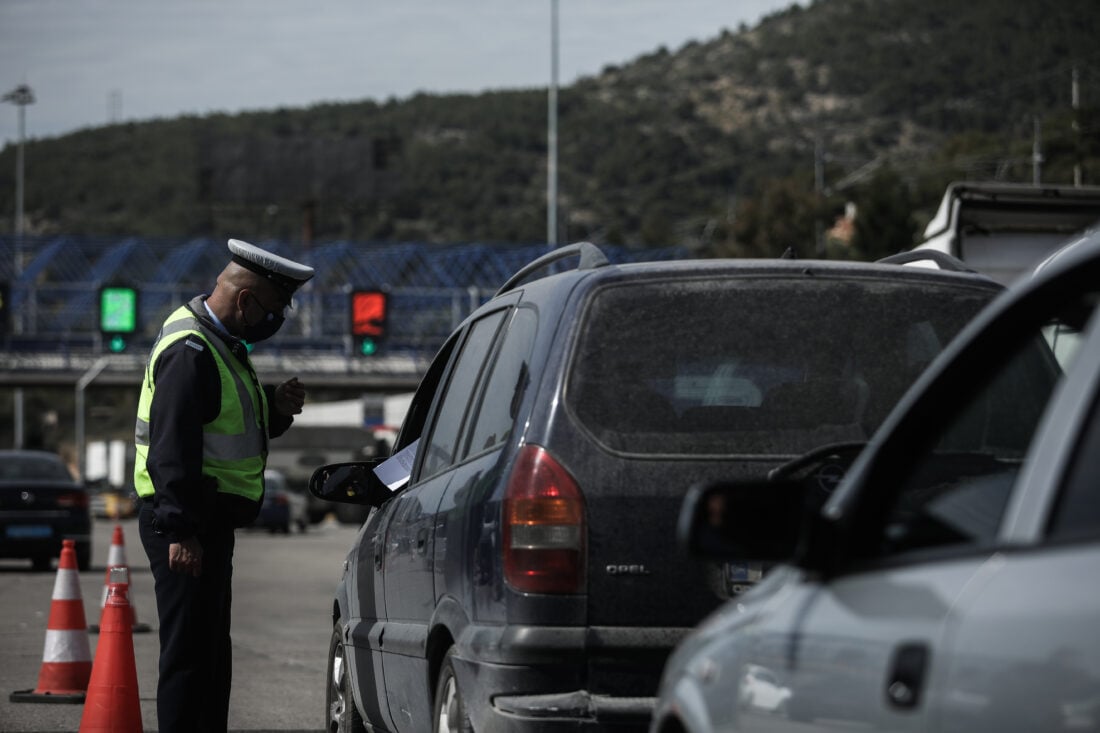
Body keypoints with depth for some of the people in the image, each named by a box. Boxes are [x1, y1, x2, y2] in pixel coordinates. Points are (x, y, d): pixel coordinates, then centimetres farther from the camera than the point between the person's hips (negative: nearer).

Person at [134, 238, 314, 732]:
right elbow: (172, 449, -24)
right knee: (189, 652, -9)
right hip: (186, 527, -11)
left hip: (207, 522, 11)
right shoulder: (190, 351, -18)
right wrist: (182, 532, -27)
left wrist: (277, 408, 4)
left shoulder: (221, 345, 16)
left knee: (211, 653, 16)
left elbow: (234, 428, 25)